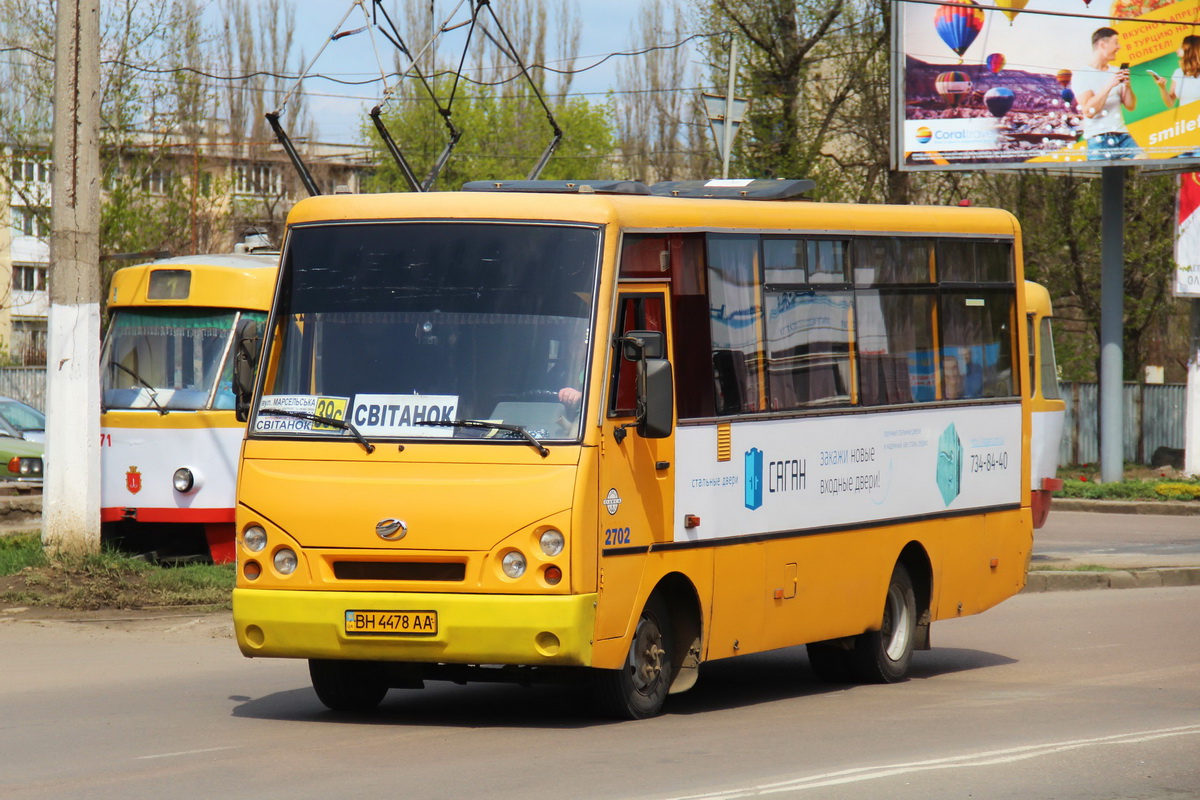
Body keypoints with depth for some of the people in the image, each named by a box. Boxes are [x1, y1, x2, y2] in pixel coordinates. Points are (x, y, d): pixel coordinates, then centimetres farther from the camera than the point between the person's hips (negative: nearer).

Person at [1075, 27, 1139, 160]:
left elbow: (1131, 106, 15)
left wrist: (1127, 86, -3)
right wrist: (1108, 86, -18)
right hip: (1098, 140, -5)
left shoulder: (1116, 73, 16)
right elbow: (1088, 111, -13)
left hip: (1122, 135, 5)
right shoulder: (1082, 74, -2)